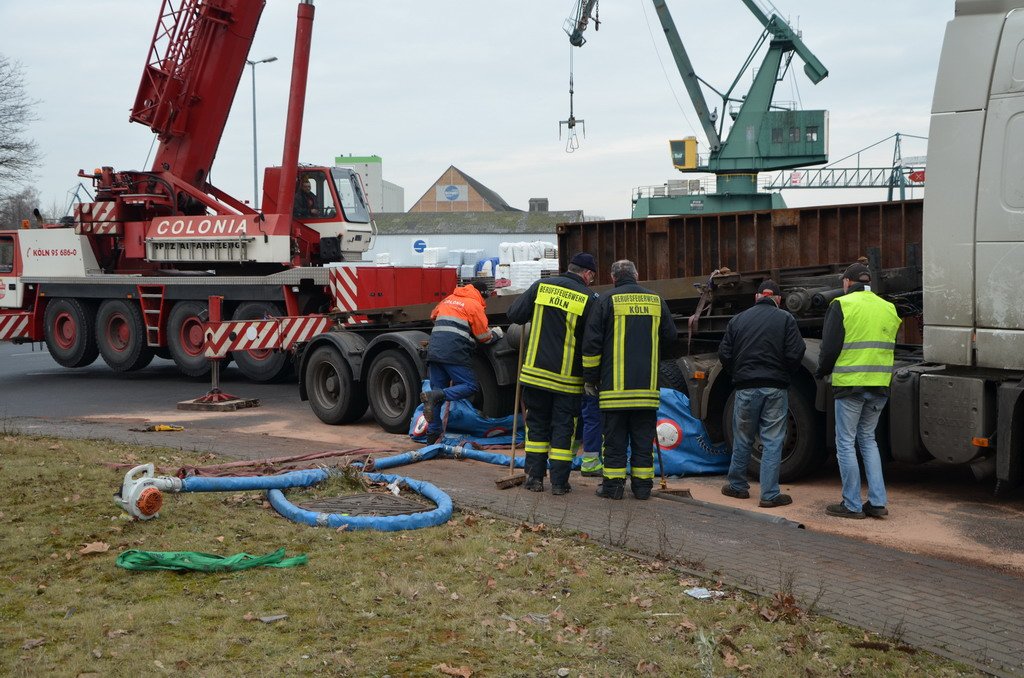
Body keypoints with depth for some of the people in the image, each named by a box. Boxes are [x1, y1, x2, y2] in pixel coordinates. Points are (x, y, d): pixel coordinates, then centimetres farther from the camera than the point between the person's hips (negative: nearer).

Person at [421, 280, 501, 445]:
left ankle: (432, 436, 8)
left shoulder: (448, 299, 22)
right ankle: (434, 396, -26)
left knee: (438, 391, 10)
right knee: (470, 387, -4)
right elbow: (484, 337, 2)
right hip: (454, 353, -7)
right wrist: (496, 334, 22)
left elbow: (433, 316, 38)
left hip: (434, 349, 7)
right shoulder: (474, 305, 2)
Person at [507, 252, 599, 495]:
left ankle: (534, 477, 13)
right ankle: (559, 482, 7)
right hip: (568, 376, -2)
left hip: (535, 372, 2)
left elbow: (514, 315, 1)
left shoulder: (541, 286, 0)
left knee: (537, 425, 14)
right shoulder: (588, 299, -7)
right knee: (563, 428, 7)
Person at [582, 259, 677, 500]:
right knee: (643, 439, 9)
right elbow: (670, 334, 18)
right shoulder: (656, 300, 7)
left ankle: (613, 485, 7)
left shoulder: (607, 301, -3)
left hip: (615, 385, -3)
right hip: (647, 386, 3)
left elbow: (591, 343, -4)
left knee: (615, 438, 4)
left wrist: (590, 378, 5)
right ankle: (642, 486, 11)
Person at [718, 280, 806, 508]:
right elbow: (795, 354, -8)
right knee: (773, 441, 2)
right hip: (775, 388, -2)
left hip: (745, 388, 2)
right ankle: (770, 494, 2)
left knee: (742, 439, 14)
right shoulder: (786, 319, -1)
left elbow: (724, 355, 4)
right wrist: (785, 376, 9)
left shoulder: (738, 320, 6)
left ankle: (737, 486, 25)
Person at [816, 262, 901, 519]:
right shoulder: (888, 308, 12)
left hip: (850, 383, -6)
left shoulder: (841, 305, -5)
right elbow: (891, 347, 16)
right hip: (880, 386, 6)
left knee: (846, 443, 4)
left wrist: (822, 372, 8)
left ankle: (852, 505, 6)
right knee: (868, 440, 17)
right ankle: (877, 502, 12)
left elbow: (830, 346, -9)